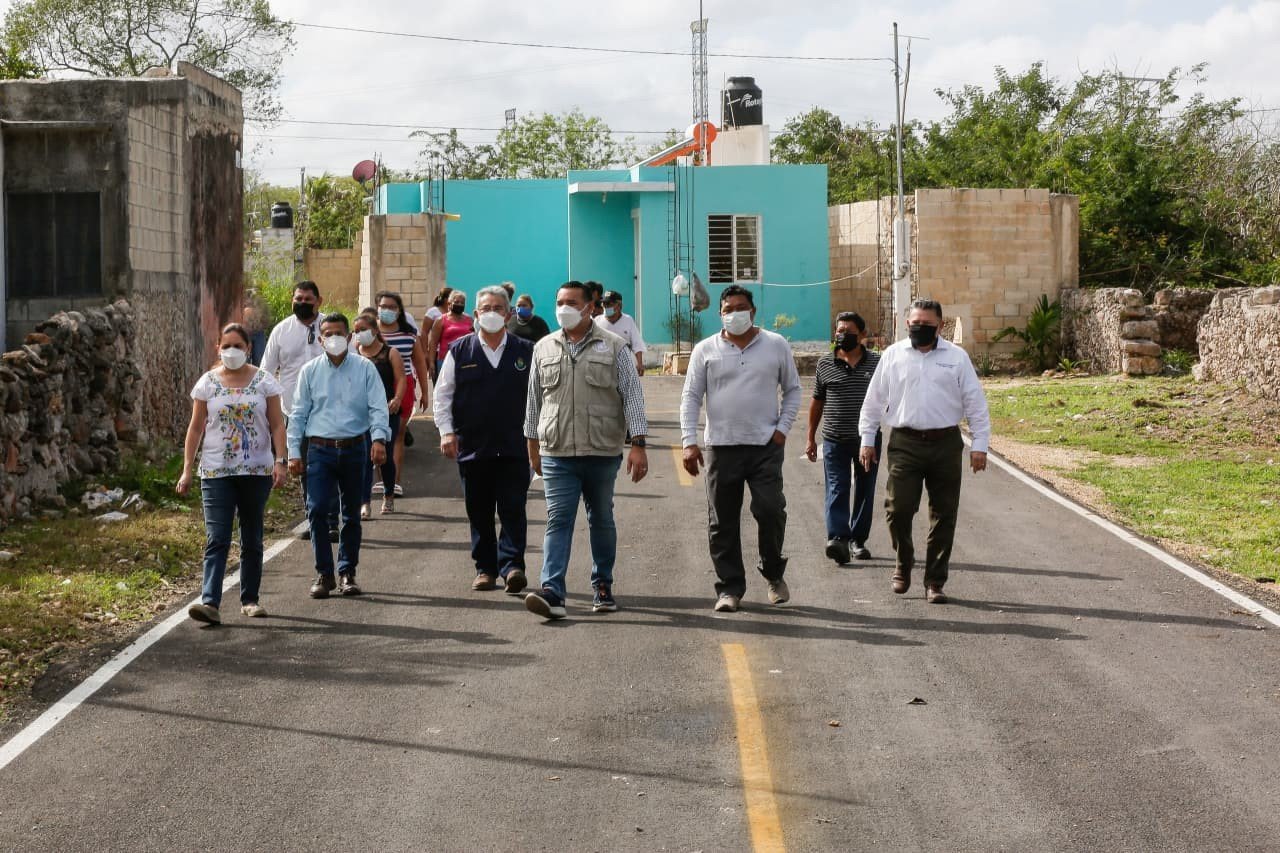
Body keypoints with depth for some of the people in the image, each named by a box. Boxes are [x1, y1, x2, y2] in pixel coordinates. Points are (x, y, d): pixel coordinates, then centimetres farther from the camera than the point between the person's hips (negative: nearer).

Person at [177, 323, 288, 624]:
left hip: (256, 471, 1)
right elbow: (195, 427, 5)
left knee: (252, 539, 11)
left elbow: (277, 424, 1)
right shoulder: (208, 382, 3)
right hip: (216, 472, -1)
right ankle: (210, 602, -19)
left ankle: (249, 599, 21)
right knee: (216, 539, -11)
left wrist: (280, 461, -10)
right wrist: (187, 469, 0)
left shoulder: (264, 381, 2)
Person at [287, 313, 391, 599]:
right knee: (317, 510, -8)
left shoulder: (365, 369, 3)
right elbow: (298, 413, 8)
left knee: (351, 514, 8)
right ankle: (324, 573, 2)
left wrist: (379, 438, -20)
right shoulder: (310, 371, 7)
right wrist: (293, 451, 2)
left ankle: (347, 573, 18)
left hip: (354, 448, 0)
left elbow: (378, 407, -3)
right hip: (320, 449, 0)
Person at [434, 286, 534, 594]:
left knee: (513, 510, -7)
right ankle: (485, 569, 16)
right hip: (472, 446, 1)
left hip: (514, 447, -1)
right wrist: (446, 431, -2)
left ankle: (511, 566, -7)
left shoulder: (525, 352, 7)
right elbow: (442, 395, 9)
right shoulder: (459, 351, 6)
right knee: (479, 513, 7)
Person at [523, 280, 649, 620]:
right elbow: (534, 401, 15)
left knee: (602, 520, 11)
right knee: (558, 520, -7)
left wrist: (638, 445, -11)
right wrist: (533, 446, 16)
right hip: (557, 453, 1)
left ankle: (603, 586, 24)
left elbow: (633, 396, -3)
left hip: (603, 451, -1)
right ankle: (552, 592, -15)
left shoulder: (613, 347, 0)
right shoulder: (544, 348, 9)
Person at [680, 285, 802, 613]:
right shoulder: (706, 350, 5)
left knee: (770, 510, -11)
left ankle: (774, 574, 13)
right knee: (722, 522, 2)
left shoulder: (776, 345, 6)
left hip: (766, 446, -1)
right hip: (721, 447, 1)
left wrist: (782, 428, 0)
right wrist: (689, 441, -6)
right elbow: (690, 397, 4)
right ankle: (730, 587, 12)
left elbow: (793, 389, 13)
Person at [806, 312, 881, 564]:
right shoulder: (825, 364, 3)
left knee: (865, 492, 9)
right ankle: (837, 539, -22)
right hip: (835, 440, -1)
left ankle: (857, 540, 20)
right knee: (837, 490, -11)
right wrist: (811, 437, 9)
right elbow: (817, 401, 10)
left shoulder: (877, 363, 2)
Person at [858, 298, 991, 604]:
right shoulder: (892, 355, 7)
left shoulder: (957, 357, 5)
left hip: (946, 444, 0)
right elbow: (874, 400, 11)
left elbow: (975, 402, 5)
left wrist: (980, 444, 0)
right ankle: (903, 564, 19)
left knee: (944, 515, 3)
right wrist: (867, 440, 8)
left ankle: (935, 582, 12)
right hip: (904, 443, 0)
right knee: (898, 508, -7)